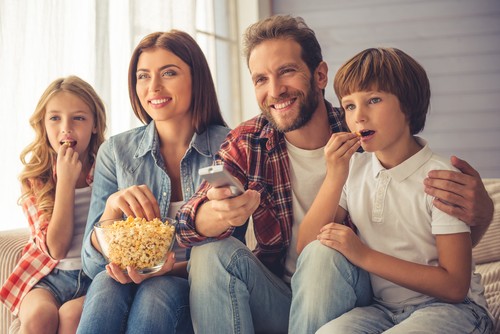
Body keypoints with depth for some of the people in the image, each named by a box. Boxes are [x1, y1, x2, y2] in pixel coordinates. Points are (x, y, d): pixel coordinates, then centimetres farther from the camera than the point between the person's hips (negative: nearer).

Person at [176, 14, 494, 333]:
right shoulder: (246, 143, -3)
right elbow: (188, 223, -15)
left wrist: (480, 212, -32)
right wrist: (218, 215, -41)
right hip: (275, 301, 2)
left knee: (325, 252, -30)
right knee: (212, 253, -22)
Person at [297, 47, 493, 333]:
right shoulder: (352, 168, 3)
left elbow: (454, 286, -14)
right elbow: (306, 247, -3)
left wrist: (364, 255, -17)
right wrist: (334, 178, -15)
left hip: (450, 308, -2)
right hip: (383, 308, 3)